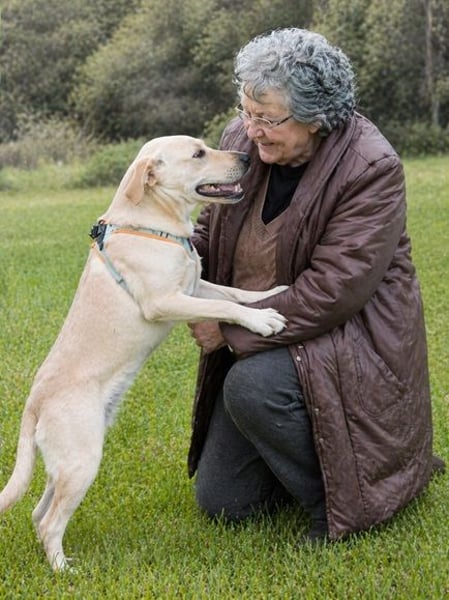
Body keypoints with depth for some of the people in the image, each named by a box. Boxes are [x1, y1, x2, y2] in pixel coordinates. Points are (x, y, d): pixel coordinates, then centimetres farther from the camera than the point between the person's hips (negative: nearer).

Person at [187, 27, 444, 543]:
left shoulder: (371, 169, -22)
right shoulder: (241, 138, -5)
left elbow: (334, 289, -27)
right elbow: (212, 230, 10)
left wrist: (233, 329, -24)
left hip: (350, 338, -6)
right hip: (258, 344, 7)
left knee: (252, 386, -37)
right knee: (220, 501, 6)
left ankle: (339, 498, -12)